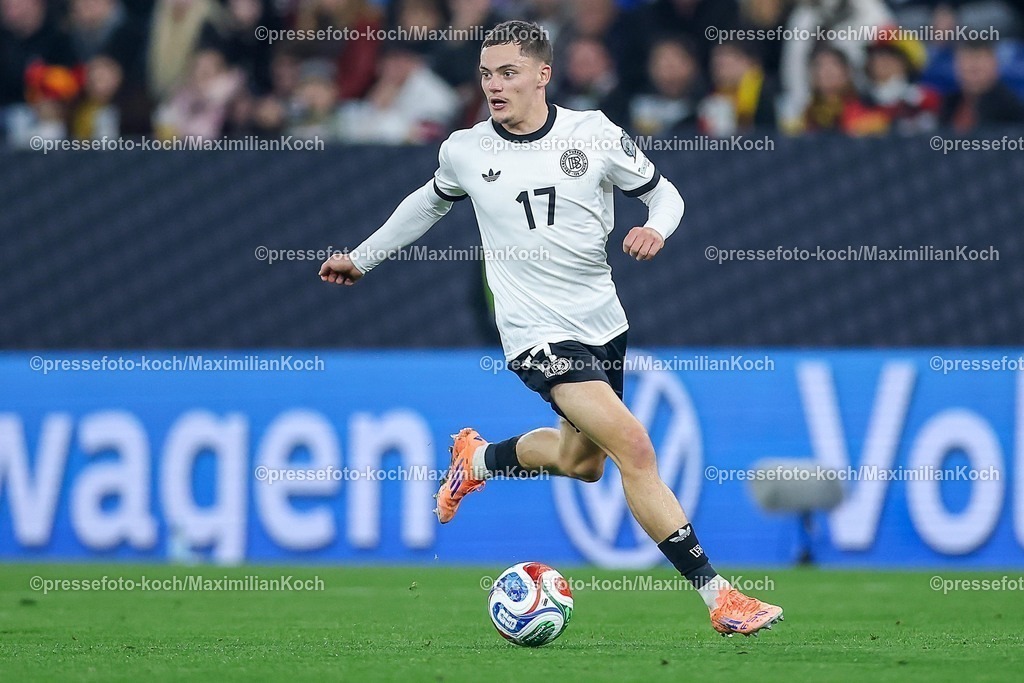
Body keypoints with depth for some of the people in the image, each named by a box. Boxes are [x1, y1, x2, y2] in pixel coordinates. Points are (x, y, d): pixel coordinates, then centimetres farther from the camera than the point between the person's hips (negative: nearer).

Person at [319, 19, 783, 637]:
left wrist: (656, 229, -18)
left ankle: (479, 459, 49)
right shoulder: (465, 152, -4)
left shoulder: (595, 134, -5)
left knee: (582, 462, 20)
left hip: (603, 323, 4)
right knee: (635, 447, -20)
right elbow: (430, 203, 18)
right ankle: (719, 597, -19)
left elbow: (664, 193, 4)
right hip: (538, 332, -4)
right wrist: (361, 258, 26)